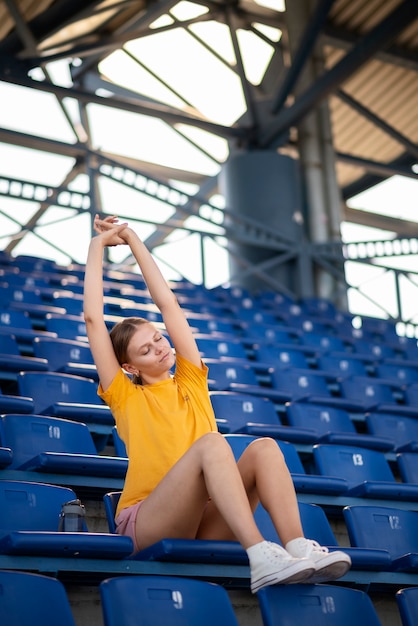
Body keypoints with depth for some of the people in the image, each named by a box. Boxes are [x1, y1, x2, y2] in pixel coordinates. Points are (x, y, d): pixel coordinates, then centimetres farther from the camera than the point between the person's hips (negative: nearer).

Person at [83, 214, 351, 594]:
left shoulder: (191, 382, 19)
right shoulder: (125, 397, 9)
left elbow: (168, 304, 20)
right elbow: (93, 318, 6)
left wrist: (133, 240, 24)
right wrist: (98, 246, 15)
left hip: (203, 522, 5)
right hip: (145, 525, -4)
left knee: (263, 447, -21)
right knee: (210, 442, -31)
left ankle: (298, 547, -40)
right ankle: (260, 556, -47)